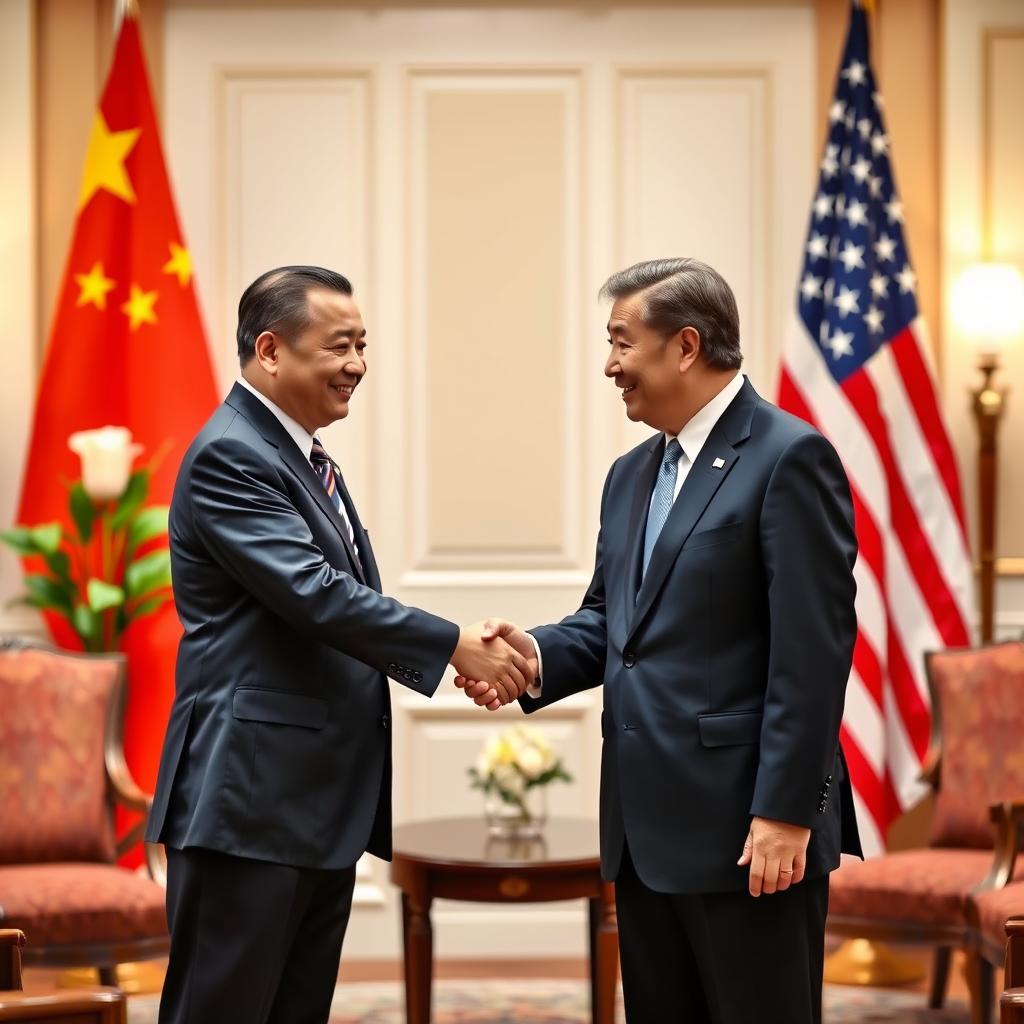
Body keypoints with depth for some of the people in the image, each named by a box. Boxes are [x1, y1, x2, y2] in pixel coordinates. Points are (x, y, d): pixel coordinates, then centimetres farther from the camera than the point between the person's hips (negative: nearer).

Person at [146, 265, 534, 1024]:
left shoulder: (308, 460, 18)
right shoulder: (229, 456, -13)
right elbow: (313, 592, -22)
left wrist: (462, 655, 4)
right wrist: (453, 643, -20)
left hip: (323, 798, 10)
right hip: (250, 798, -10)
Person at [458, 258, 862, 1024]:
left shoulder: (788, 458, -11)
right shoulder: (632, 475, 17)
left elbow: (812, 649, -16)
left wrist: (785, 813, -20)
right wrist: (540, 653, -3)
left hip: (746, 823, -8)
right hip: (647, 823, 9)